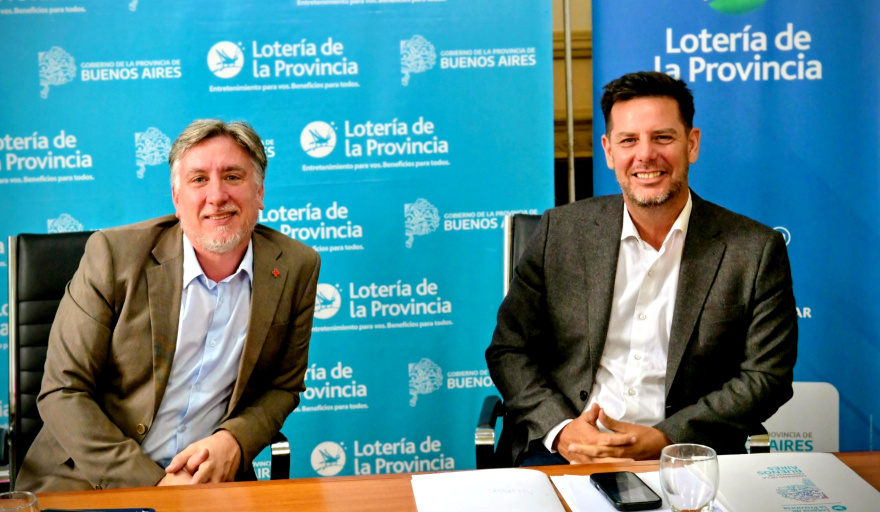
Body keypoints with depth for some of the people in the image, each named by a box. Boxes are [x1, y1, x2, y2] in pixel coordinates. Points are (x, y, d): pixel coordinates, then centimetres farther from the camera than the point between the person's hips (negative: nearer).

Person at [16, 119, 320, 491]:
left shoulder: (296, 268, -1)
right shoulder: (114, 254, -8)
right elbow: (62, 393, -7)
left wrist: (234, 440, -10)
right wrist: (153, 482, -16)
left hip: (213, 476, 2)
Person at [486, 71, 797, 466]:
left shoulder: (756, 250, 2)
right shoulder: (560, 231, 6)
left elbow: (766, 376, 0)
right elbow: (509, 350, 7)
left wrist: (662, 440, -12)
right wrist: (561, 429, -10)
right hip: (563, 451, 0)